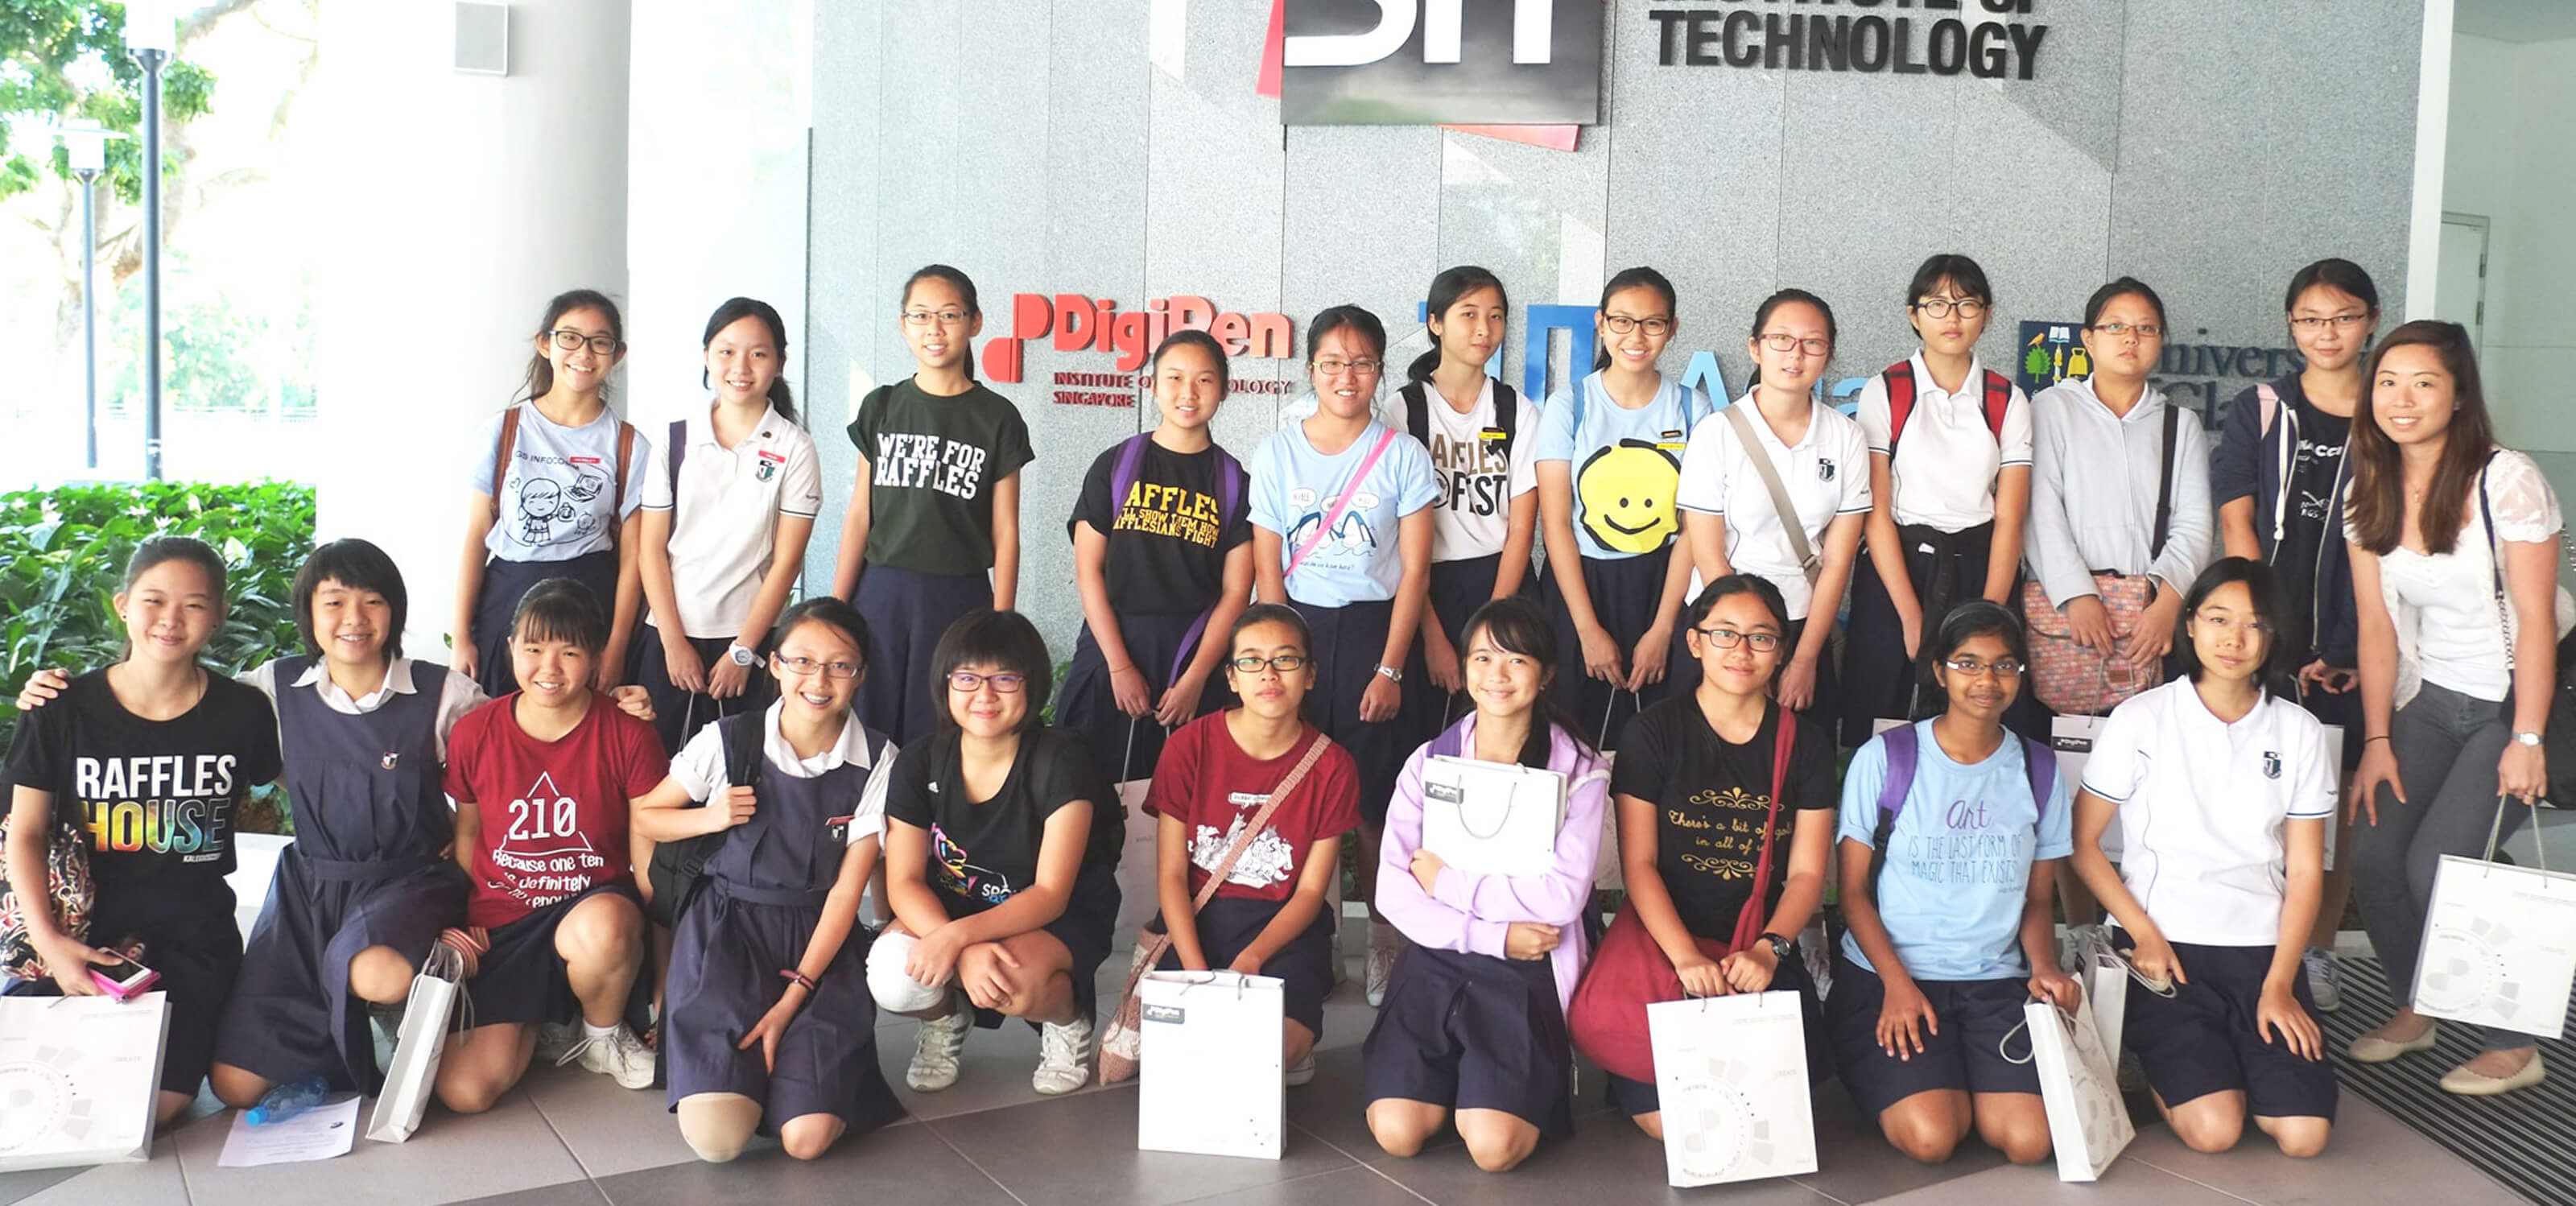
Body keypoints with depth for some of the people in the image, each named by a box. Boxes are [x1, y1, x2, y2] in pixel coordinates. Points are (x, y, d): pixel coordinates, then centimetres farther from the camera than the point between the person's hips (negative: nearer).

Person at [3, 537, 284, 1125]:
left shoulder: (242, 713, -3)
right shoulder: (63, 710, -3)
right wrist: (47, 938, -11)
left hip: (194, 934, -1)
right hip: (83, 927, 1)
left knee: (155, 1106, -16)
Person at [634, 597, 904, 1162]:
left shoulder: (877, 763, -5)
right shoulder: (726, 743, -4)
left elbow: (847, 888, -6)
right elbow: (642, 817, 12)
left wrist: (795, 996, -14)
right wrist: (711, 817, -10)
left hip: (821, 940, 0)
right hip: (728, 929, 0)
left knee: (808, 1137, -20)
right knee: (717, 1138, -20)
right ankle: (723, 1061, 14)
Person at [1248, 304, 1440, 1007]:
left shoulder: (1402, 455, 0)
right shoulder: (1278, 453, 4)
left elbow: (1414, 571, -1)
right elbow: (1267, 571, 4)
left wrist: (1390, 668, -7)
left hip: (1374, 630, -1)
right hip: (1298, 630, 1)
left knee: (1372, 800, -1)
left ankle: (1382, 941, 12)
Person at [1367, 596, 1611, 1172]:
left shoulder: (1578, 769, -3)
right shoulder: (1428, 762, 4)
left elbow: (1564, 896, -15)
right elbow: (1393, 893, -3)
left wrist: (1447, 879, -10)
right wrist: (1495, 935, -14)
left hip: (1528, 974, -2)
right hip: (1435, 962, 2)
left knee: (1494, 1146, -20)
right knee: (1397, 1133, -16)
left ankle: (1535, 1082, 13)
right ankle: (1453, 1076, 16)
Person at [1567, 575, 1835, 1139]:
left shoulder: (1805, 743, 8)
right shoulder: (1653, 732, 0)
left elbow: (1807, 873, 4)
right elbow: (1638, 864, -5)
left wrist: (1768, 949, -16)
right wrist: (1686, 958, -20)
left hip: (1761, 949, 3)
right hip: (1662, 934, -2)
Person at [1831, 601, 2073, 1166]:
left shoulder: (2039, 770, 8)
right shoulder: (1885, 758, -3)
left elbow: (2039, 897, 13)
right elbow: (1855, 891, -1)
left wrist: (2044, 968, -8)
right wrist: (1897, 982, -14)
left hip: (1997, 983, 3)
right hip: (1886, 976, -3)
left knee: (2029, 1140, -20)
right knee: (1931, 1137, -24)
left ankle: (1964, 1083, 11)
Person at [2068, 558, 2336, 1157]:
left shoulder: (2299, 733, 6)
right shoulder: (2140, 720, -2)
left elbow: (2305, 871, 5)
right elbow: (2083, 843, 0)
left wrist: (2278, 983, -6)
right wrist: (2143, 935, -10)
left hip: (2262, 948, 3)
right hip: (2164, 947, -3)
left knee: (2304, 1133, -15)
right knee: (2213, 1129, -18)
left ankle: (2224, 1056, 15)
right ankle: (2164, 1064, 14)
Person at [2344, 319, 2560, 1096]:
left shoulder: (2507, 482, -16)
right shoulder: (2370, 496, 1)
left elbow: (2536, 618, -16)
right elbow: (2377, 626, 2)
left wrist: (2527, 740, -18)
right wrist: (2377, 739, -2)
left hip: (2514, 700, -5)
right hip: (2431, 699, 5)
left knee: (2439, 865, -15)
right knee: (2375, 856, -7)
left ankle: (2514, 1045, 4)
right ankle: (2413, 1009, 19)